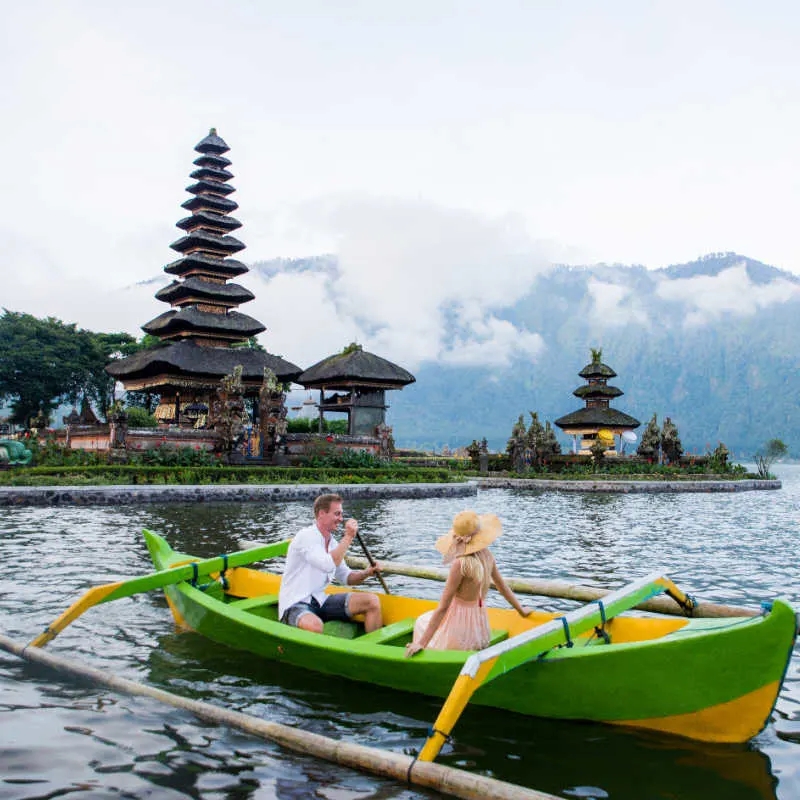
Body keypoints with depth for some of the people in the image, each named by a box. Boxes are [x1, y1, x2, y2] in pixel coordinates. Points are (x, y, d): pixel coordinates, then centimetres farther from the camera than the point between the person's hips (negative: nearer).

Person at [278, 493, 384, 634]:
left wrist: (366, 573, -1)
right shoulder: (305, 536, -15)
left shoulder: (332, 543, 12)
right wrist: (348, 537, -20)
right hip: (295, 605, -8)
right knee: (314, 625, -42)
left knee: (372, 601, -4)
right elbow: (328, 565, -29)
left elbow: (346, 577, 19)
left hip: (320, 601, 8)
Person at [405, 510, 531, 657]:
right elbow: (503, 587, 9)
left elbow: (442, 607, -26)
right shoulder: (487, 556, -5)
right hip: (481, 622, 6)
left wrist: (422, 643, -24)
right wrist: (521, 610, 27)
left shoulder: (461, 564, -25)